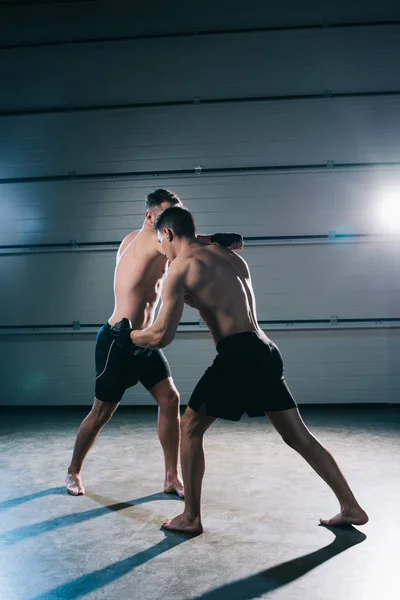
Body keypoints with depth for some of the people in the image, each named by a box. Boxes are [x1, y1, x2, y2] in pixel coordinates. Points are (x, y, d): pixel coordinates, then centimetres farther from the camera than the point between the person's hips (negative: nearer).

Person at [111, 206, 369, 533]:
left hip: (238, 355, -8)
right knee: (297, 435, 15)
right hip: (265, 351, 8)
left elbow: (162, 336, -6)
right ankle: (351, 508, 22)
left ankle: (191, 517, 17)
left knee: (190, 428, 9)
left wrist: (128, 334, 12)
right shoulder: (229, 255, 20)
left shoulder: (180, 268, -2)